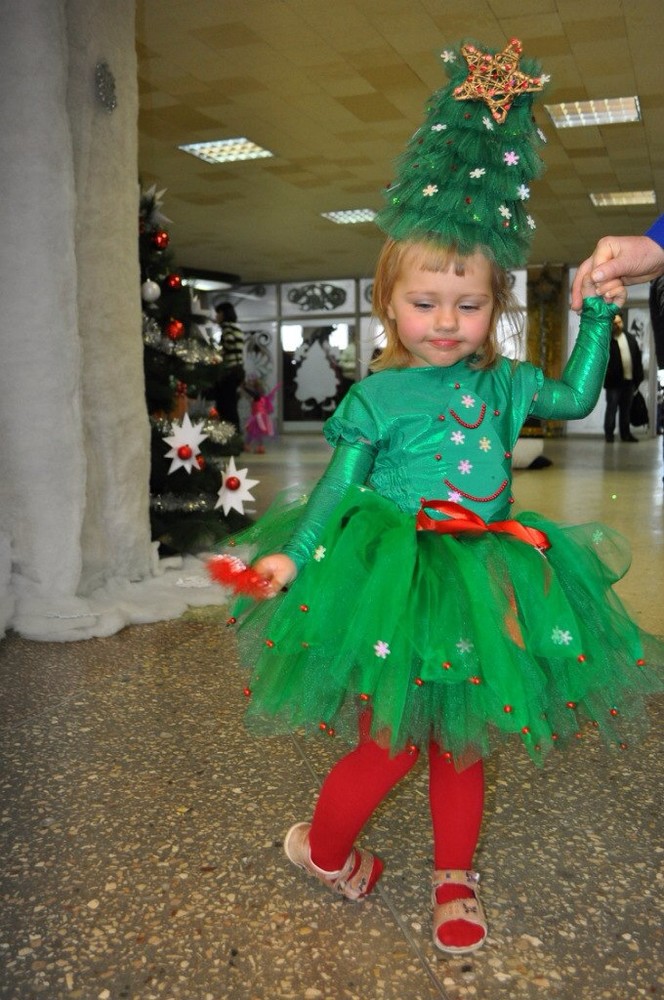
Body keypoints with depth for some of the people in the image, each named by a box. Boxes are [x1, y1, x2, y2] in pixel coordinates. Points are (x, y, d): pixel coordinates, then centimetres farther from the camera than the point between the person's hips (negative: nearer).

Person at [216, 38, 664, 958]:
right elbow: (339, 487, -7)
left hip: (482, 586, 5)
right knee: (390, 743, 3)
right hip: (393, 586, -4)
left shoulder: (500, 382, 6)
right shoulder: (376, 397, -8)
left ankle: (456, 879, 36)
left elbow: (576, 395, 15)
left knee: (463, 742, 15)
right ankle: (321, 845, 33)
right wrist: (295, 555, -17)